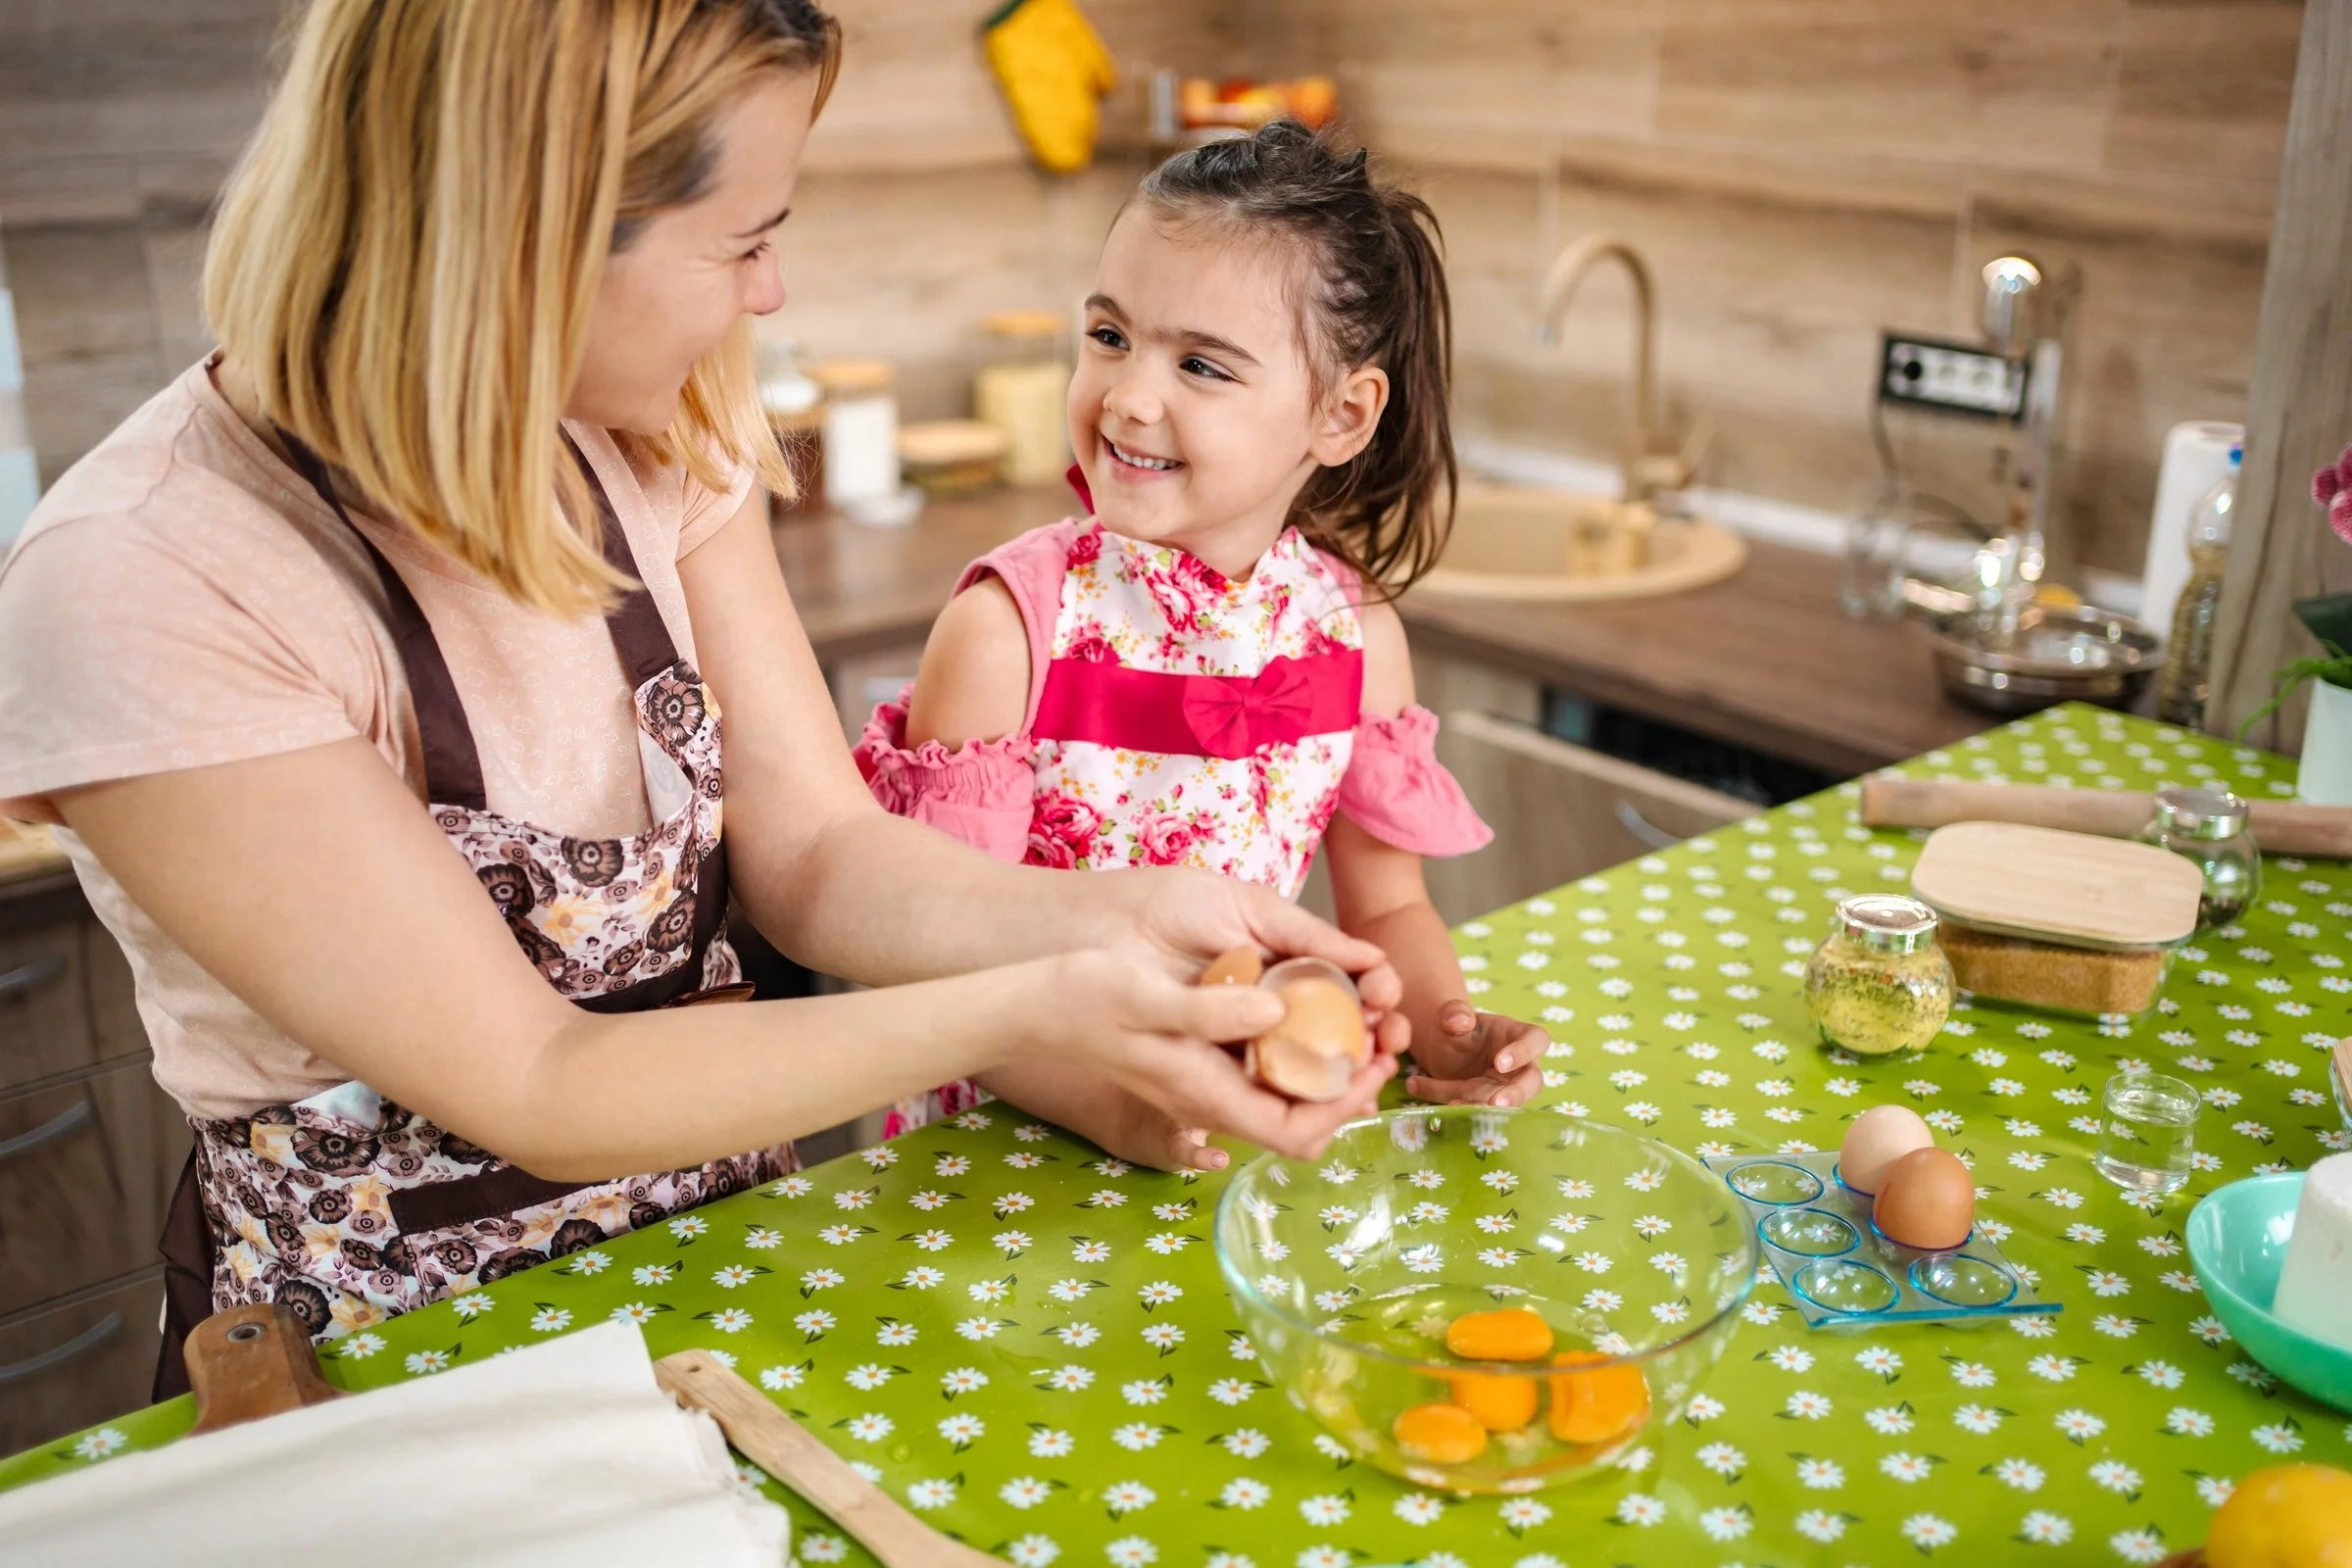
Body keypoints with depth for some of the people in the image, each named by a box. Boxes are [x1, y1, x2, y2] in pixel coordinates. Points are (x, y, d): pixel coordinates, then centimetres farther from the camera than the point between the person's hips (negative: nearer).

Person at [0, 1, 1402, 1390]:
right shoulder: (142, 589, -24)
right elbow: (531, 1086, -23)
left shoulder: (659, 439, -4)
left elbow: (816, 851, -4)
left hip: (726, 1252, 5)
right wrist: (1026, 1016, -29)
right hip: (406, 1357, -4)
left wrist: (1124, 917, -21)